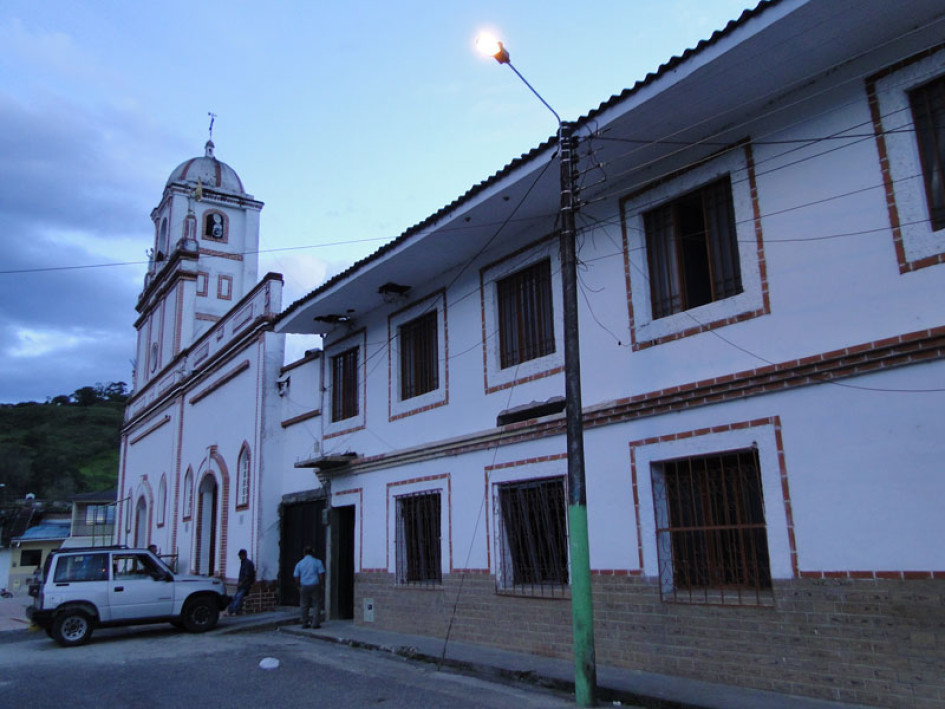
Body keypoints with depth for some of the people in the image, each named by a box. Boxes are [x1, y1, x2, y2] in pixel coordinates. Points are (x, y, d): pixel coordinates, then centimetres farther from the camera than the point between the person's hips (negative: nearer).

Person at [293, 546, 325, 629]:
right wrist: (320, 585, 5)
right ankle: (315, 623, 1)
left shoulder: (299, 564, 5)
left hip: (304, 587, 3)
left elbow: (296, 577, 2)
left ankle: (305, 623, 14)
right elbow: (321, 575, -7)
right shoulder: (317, 562, -1)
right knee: (317, 604, 5)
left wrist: (299, 587, 12)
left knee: (304, 605, 11)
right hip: (315, 586, -2)